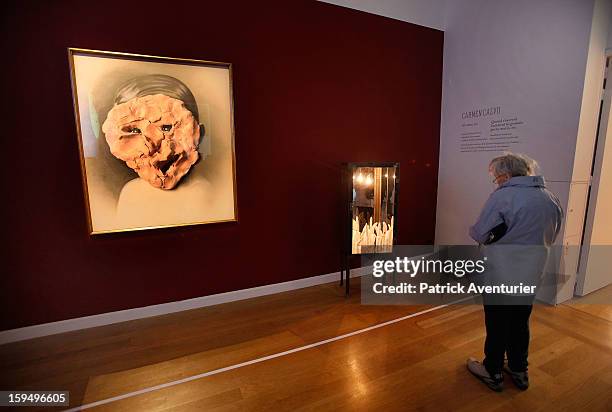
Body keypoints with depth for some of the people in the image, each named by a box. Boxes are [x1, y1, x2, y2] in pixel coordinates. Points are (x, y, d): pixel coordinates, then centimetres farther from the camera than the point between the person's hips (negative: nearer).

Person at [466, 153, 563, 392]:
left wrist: (490, 237, 5)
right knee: (520, 325, 21)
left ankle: (493, 373, 28)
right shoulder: (551, 199, 3)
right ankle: (519, 371, 38)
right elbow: (550, 238, 15)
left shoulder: (502, 196, -19)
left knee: (497, 326, 10)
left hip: (500, 276, -6)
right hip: (531, 276, 6)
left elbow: (479, 234, -16)